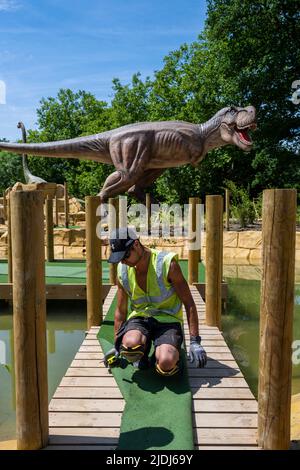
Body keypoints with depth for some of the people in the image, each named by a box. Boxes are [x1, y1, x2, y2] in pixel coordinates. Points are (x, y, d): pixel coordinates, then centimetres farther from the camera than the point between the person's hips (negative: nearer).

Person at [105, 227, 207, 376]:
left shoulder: (167, 264, -16)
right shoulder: (123, 271, -2)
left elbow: (189, 304, -10)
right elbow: (120, 311, 11)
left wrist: (195, 342, -13)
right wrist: (116, 346, 16)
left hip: (167, 319, -2)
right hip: (140, 318, 3)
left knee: (166, 365, -31)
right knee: (130, 344, -34)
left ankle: (160, 353, 6)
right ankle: (143, 352, 3)